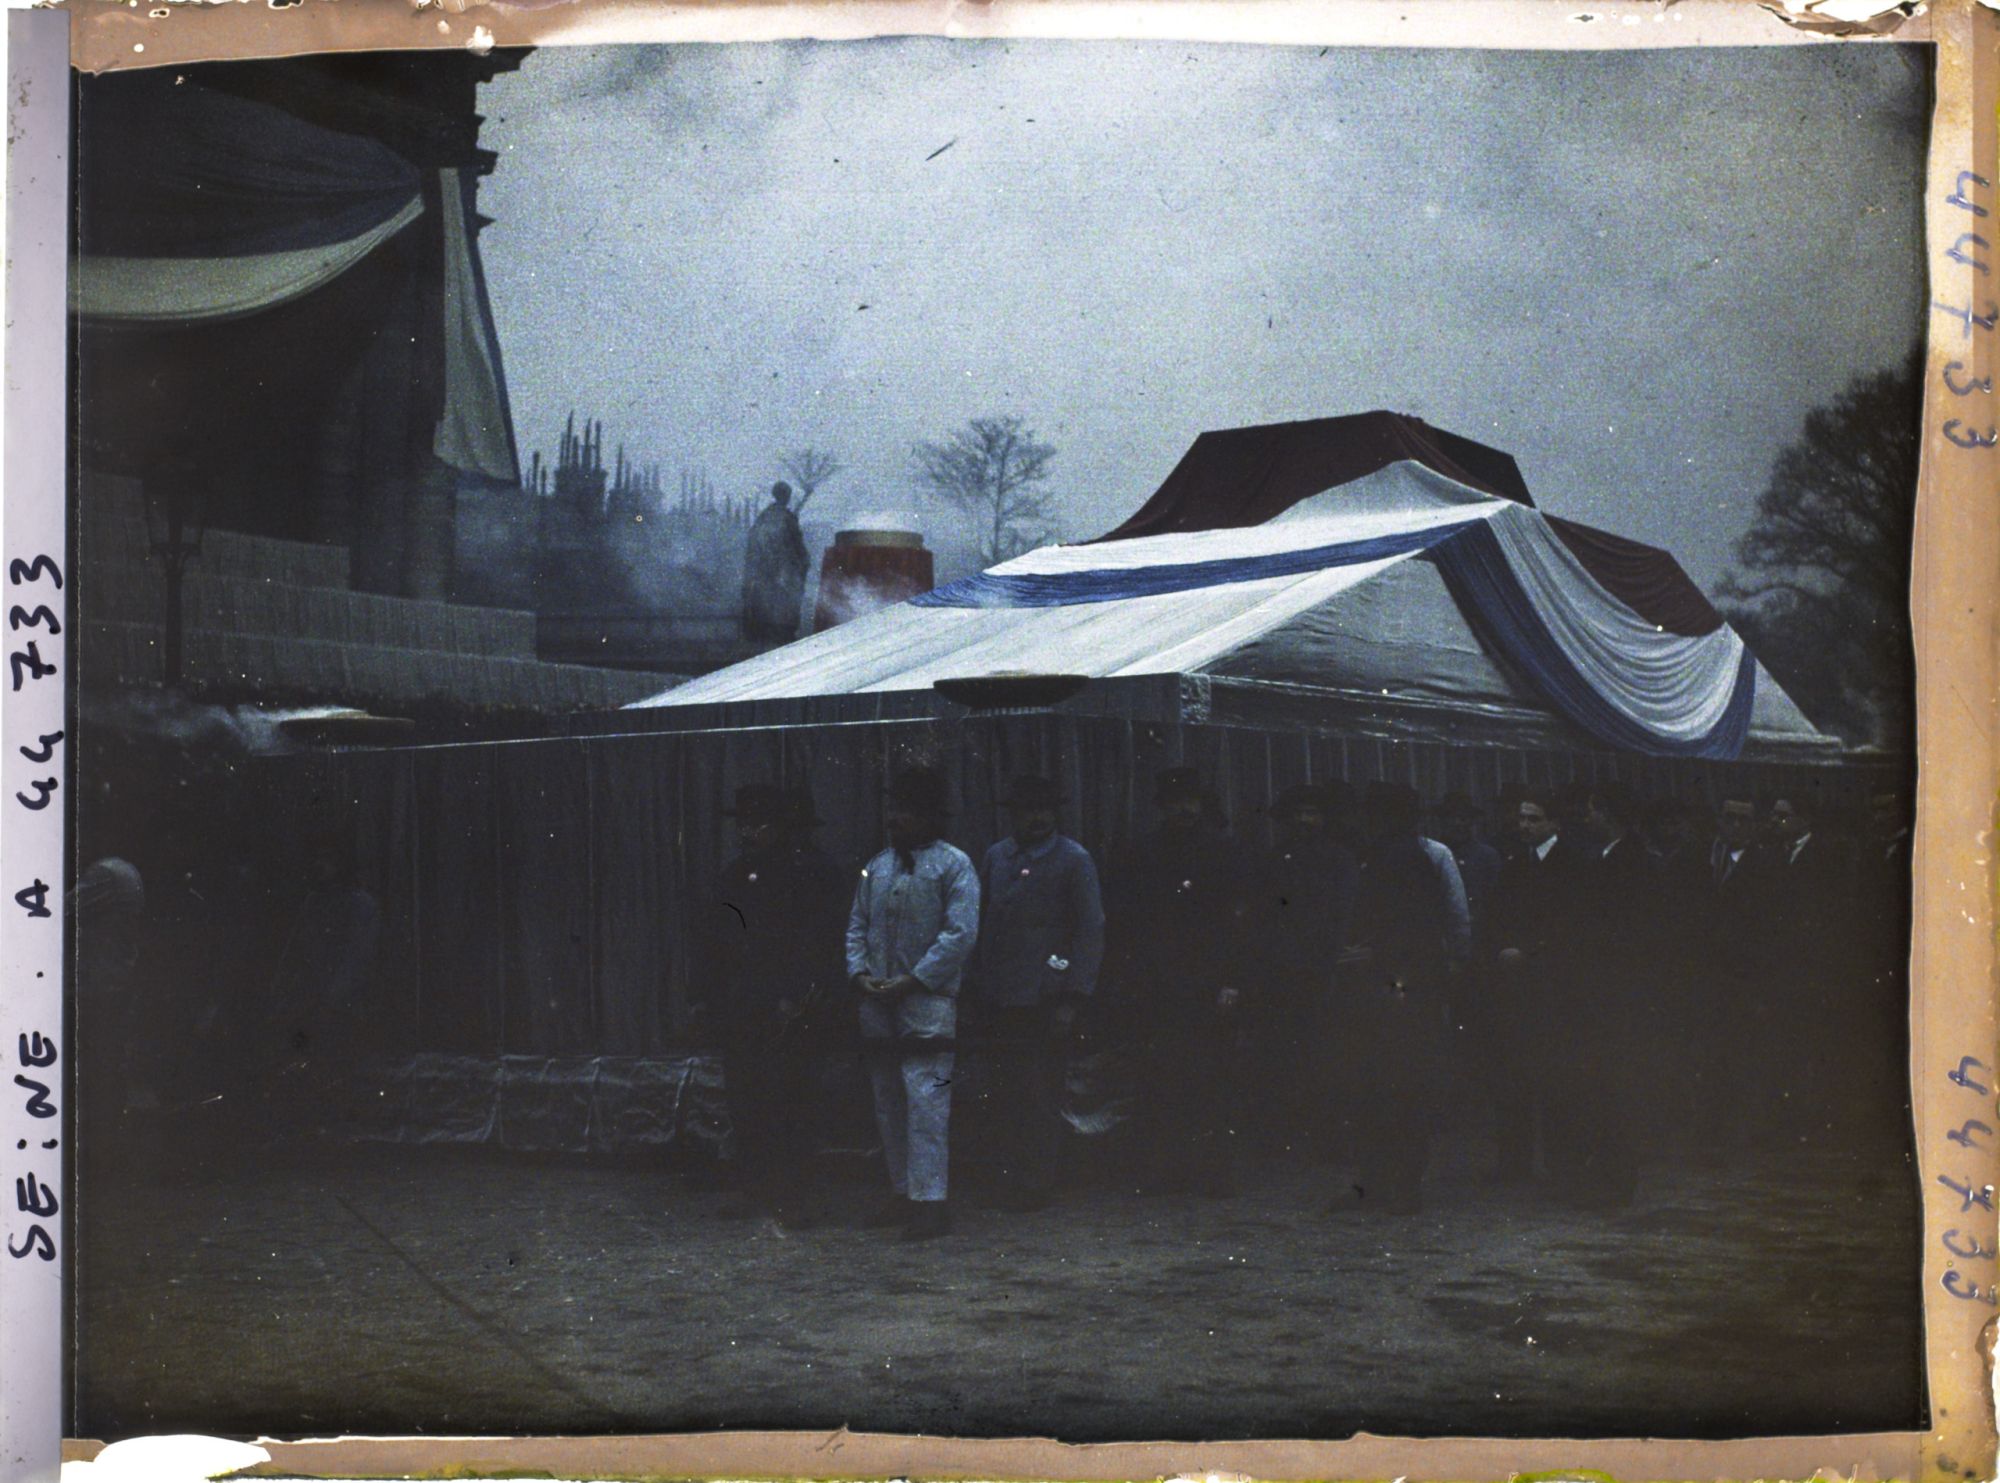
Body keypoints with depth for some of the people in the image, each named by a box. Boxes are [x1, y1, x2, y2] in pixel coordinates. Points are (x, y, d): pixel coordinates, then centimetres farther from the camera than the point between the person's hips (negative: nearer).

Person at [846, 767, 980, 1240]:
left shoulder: (954, 865, -3)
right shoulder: (877, 867, 15)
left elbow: (960, 935, -10)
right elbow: (857, 925, 17)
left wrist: (911, 981, -14)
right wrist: (860, 973, -2)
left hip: (928, 1005, -6)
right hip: (878, 1006, 7)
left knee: (925, 1100, -12)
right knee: (888, 1103, 11)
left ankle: (930, 1199, -10)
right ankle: (903, 1193, 20)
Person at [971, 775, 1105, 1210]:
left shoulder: (1073, 860, -3)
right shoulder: (996, 857, 12)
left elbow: (1090, 932, -6)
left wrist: (1072, 1000, -12)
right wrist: (979, 986, 9)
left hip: (1046, 1001, -5)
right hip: (1000, 1000, 5)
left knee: (1040, 1097, -1)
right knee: (1005, 1095, 7)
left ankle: (1036, 1185, 7)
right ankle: (1011, 1178, 16)